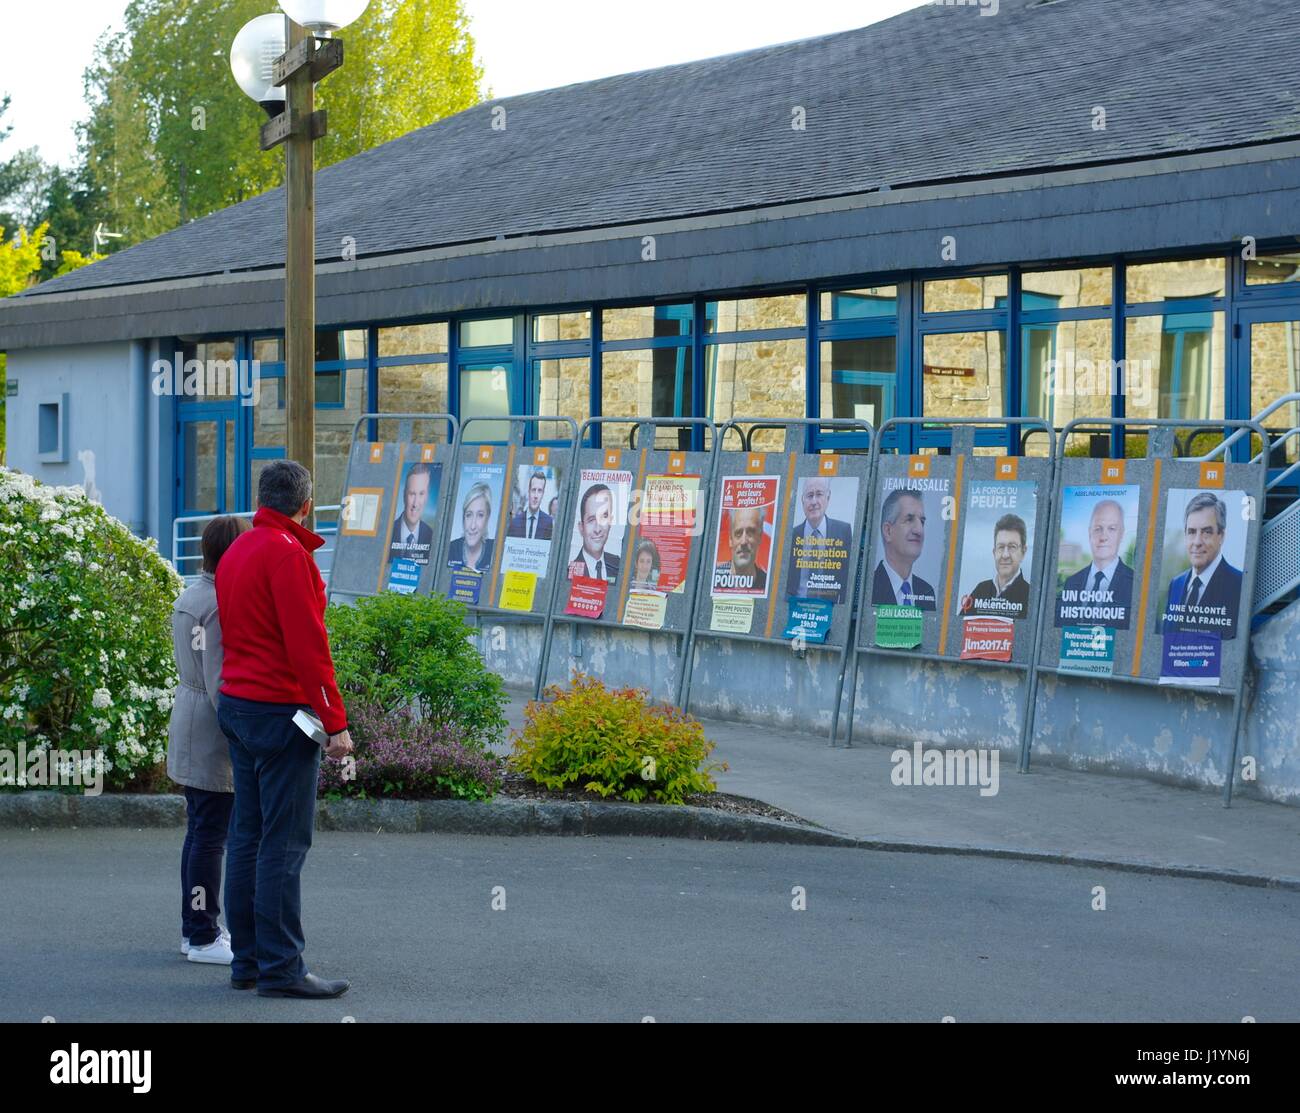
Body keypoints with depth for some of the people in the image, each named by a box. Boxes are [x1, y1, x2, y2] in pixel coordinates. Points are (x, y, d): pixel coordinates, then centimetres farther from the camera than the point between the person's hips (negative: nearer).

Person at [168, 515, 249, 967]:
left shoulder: (189, 597, 13)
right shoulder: (223, 604, -18)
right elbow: (220, 680, -21)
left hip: (188, 730, 10)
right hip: (214, 734, -10)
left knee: (199, 831, 15)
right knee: (211, 836, -5)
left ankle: (195, 928, 21)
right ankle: (203, 937, -2)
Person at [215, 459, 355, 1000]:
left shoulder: (237, 550, 14)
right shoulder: (288, 553, -14)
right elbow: (308, 645, -18)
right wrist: (334, 721, -16)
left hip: (236, 706, 9)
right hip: (280, 712, -9)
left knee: (247, 836, 12)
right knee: (285, 843, -7)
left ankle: (247, 958, 16)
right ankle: (280, 968, -6)